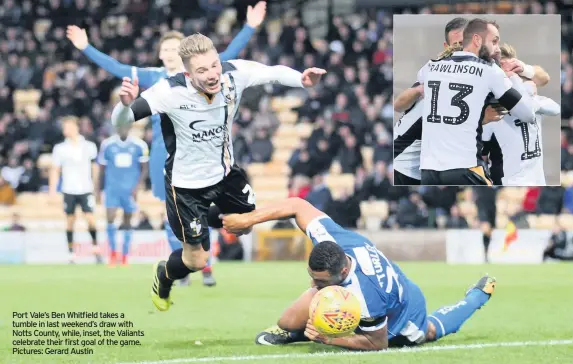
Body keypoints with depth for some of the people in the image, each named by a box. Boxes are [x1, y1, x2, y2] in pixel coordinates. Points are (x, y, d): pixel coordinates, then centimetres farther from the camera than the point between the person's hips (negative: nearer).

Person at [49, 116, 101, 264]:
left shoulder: (89, 146, 2)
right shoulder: (60, 148, 1)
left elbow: (95, 167, 10)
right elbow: (55, 170, 2)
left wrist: (95, 187, 9)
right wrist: (53, 189, -7)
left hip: (86, 189, -1)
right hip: (69, 190, 1)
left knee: (90, 218, -11)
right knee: (70, 221, 3)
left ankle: (95, 248, 7)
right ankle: (71, 254, 9)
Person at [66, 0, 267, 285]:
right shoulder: (153, 77, 7)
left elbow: (229, 55, -4)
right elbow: (116, 68, 9)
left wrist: (250, 27, -13)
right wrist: (86, 48, 6)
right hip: (164, 154, 2)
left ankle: (205, 266, 10)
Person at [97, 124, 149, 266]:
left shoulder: (139, 145, -3)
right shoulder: (107, 144, -1)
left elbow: (144, 168, 1)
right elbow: (102, 168, 8)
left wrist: (138, 185, -12)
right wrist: (102, 188, 11)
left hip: (130, 189, 0)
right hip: (112, 188, 0)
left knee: (127, 222, 6)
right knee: (110, 218, -15)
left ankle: (125, 256, 16)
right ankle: (113, 252, 1)